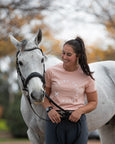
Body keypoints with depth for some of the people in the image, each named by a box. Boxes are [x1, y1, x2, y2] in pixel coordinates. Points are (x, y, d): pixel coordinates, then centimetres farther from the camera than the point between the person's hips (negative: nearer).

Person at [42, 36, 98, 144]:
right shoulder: (51, 72, 1)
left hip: (77, 121, 0)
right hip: (55, 119, 0)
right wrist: (49, 109, -9)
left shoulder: (86, 76, -1)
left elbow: (93, 102, 6)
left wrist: (80, 111, -12)